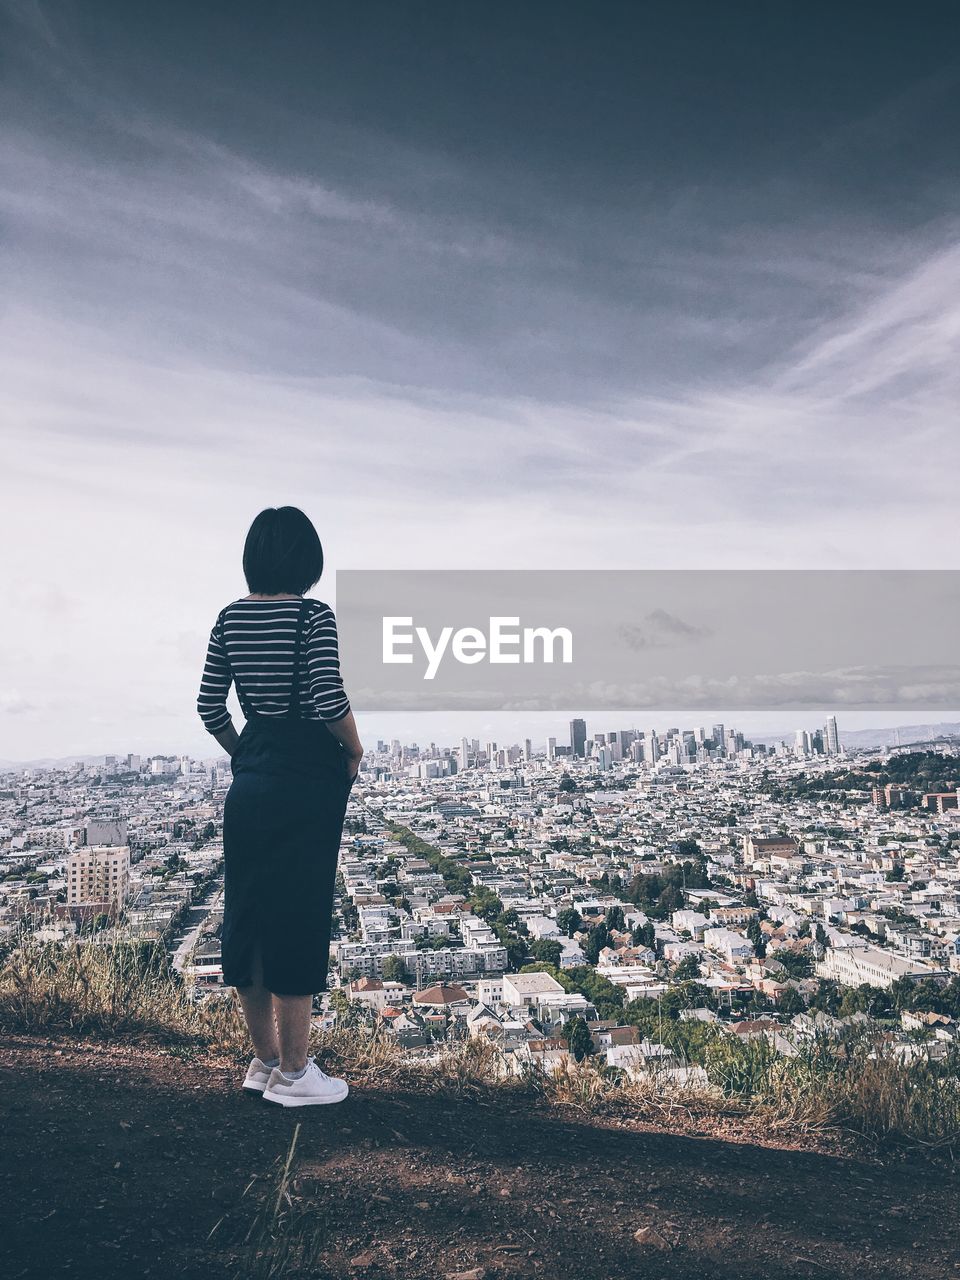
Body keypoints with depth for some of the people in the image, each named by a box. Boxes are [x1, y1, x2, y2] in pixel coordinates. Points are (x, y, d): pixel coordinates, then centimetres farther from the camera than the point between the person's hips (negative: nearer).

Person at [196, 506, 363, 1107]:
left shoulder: (230, 618, 6)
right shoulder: (314, 616, -12)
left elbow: (210, 706, 7)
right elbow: (329, 700, -21)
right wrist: (354, 752, -3)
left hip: (250, 780, 6)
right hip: (308, 780, -6)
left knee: (248, 916, 13)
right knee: (299, 916, 2)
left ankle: (264, 1060, 28)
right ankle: (293, 1073, 13)